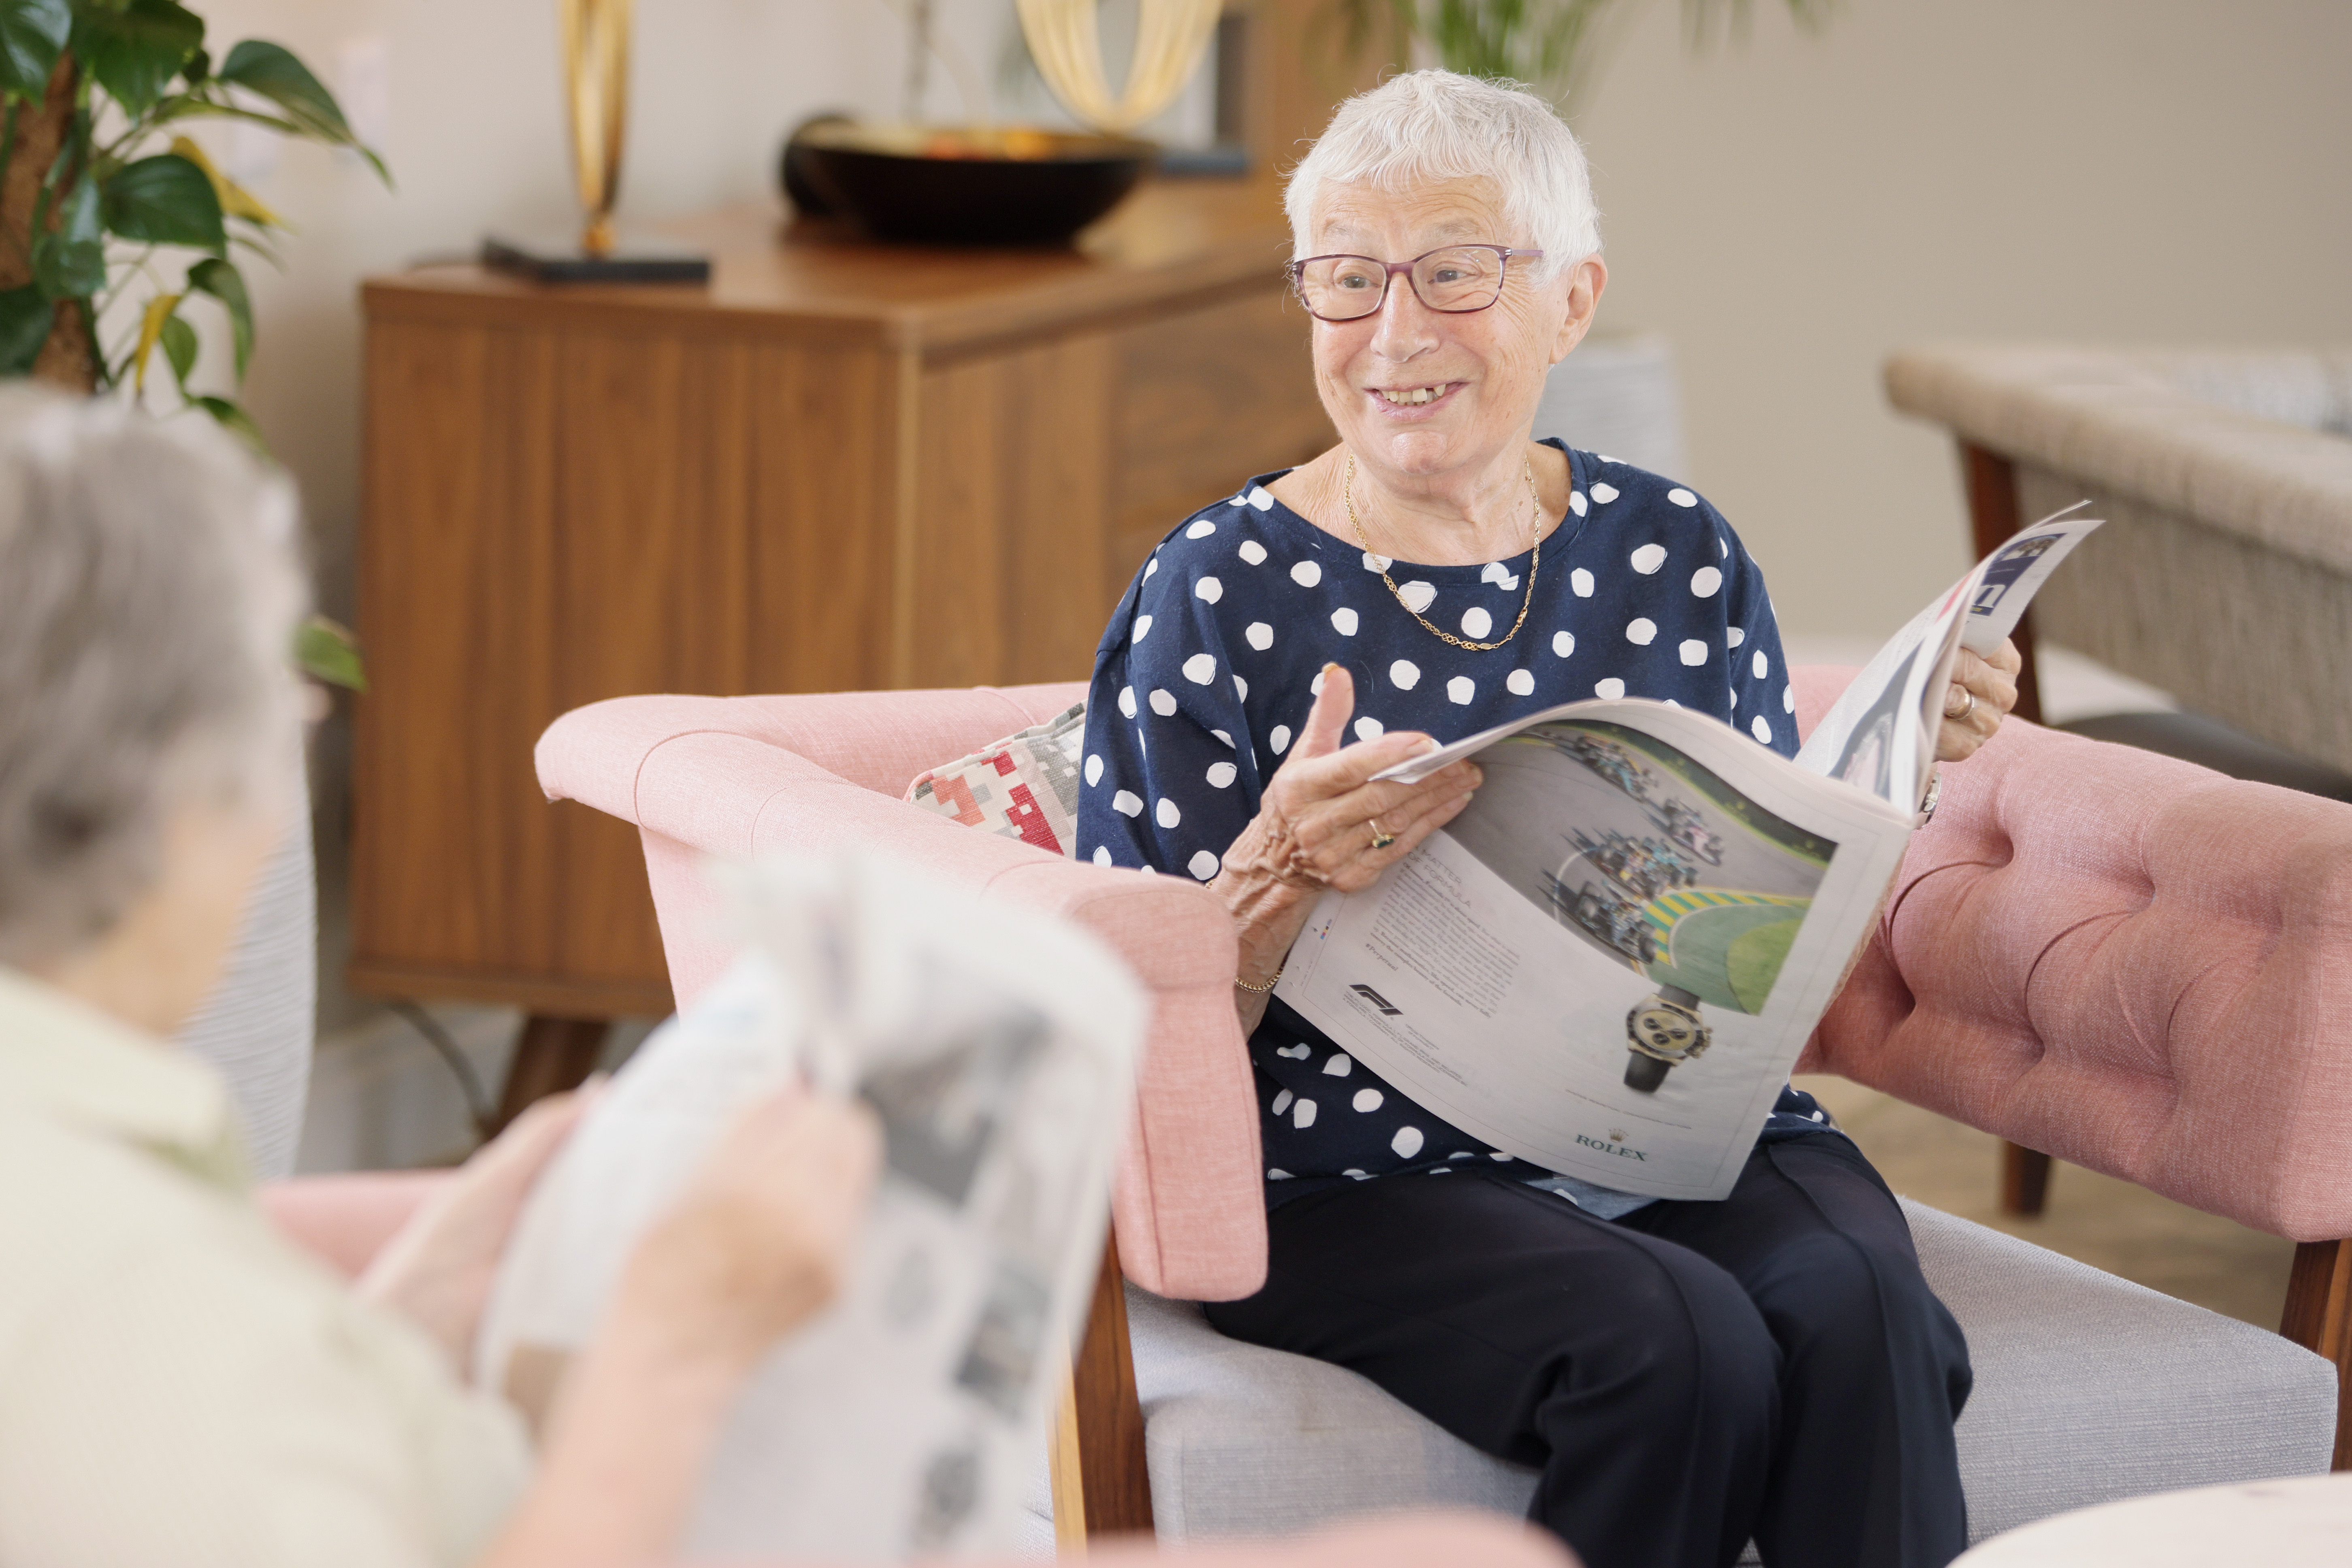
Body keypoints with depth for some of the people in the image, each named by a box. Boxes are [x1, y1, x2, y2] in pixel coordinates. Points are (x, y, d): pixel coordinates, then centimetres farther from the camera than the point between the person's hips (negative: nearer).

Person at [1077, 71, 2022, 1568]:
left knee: (1863, 1315, -30)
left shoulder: (1680, 556, 11)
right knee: (1678, 1341, -31)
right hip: (1361, 1181, -3)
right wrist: (1282, 870, -23)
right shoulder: (1219, 595, 0)